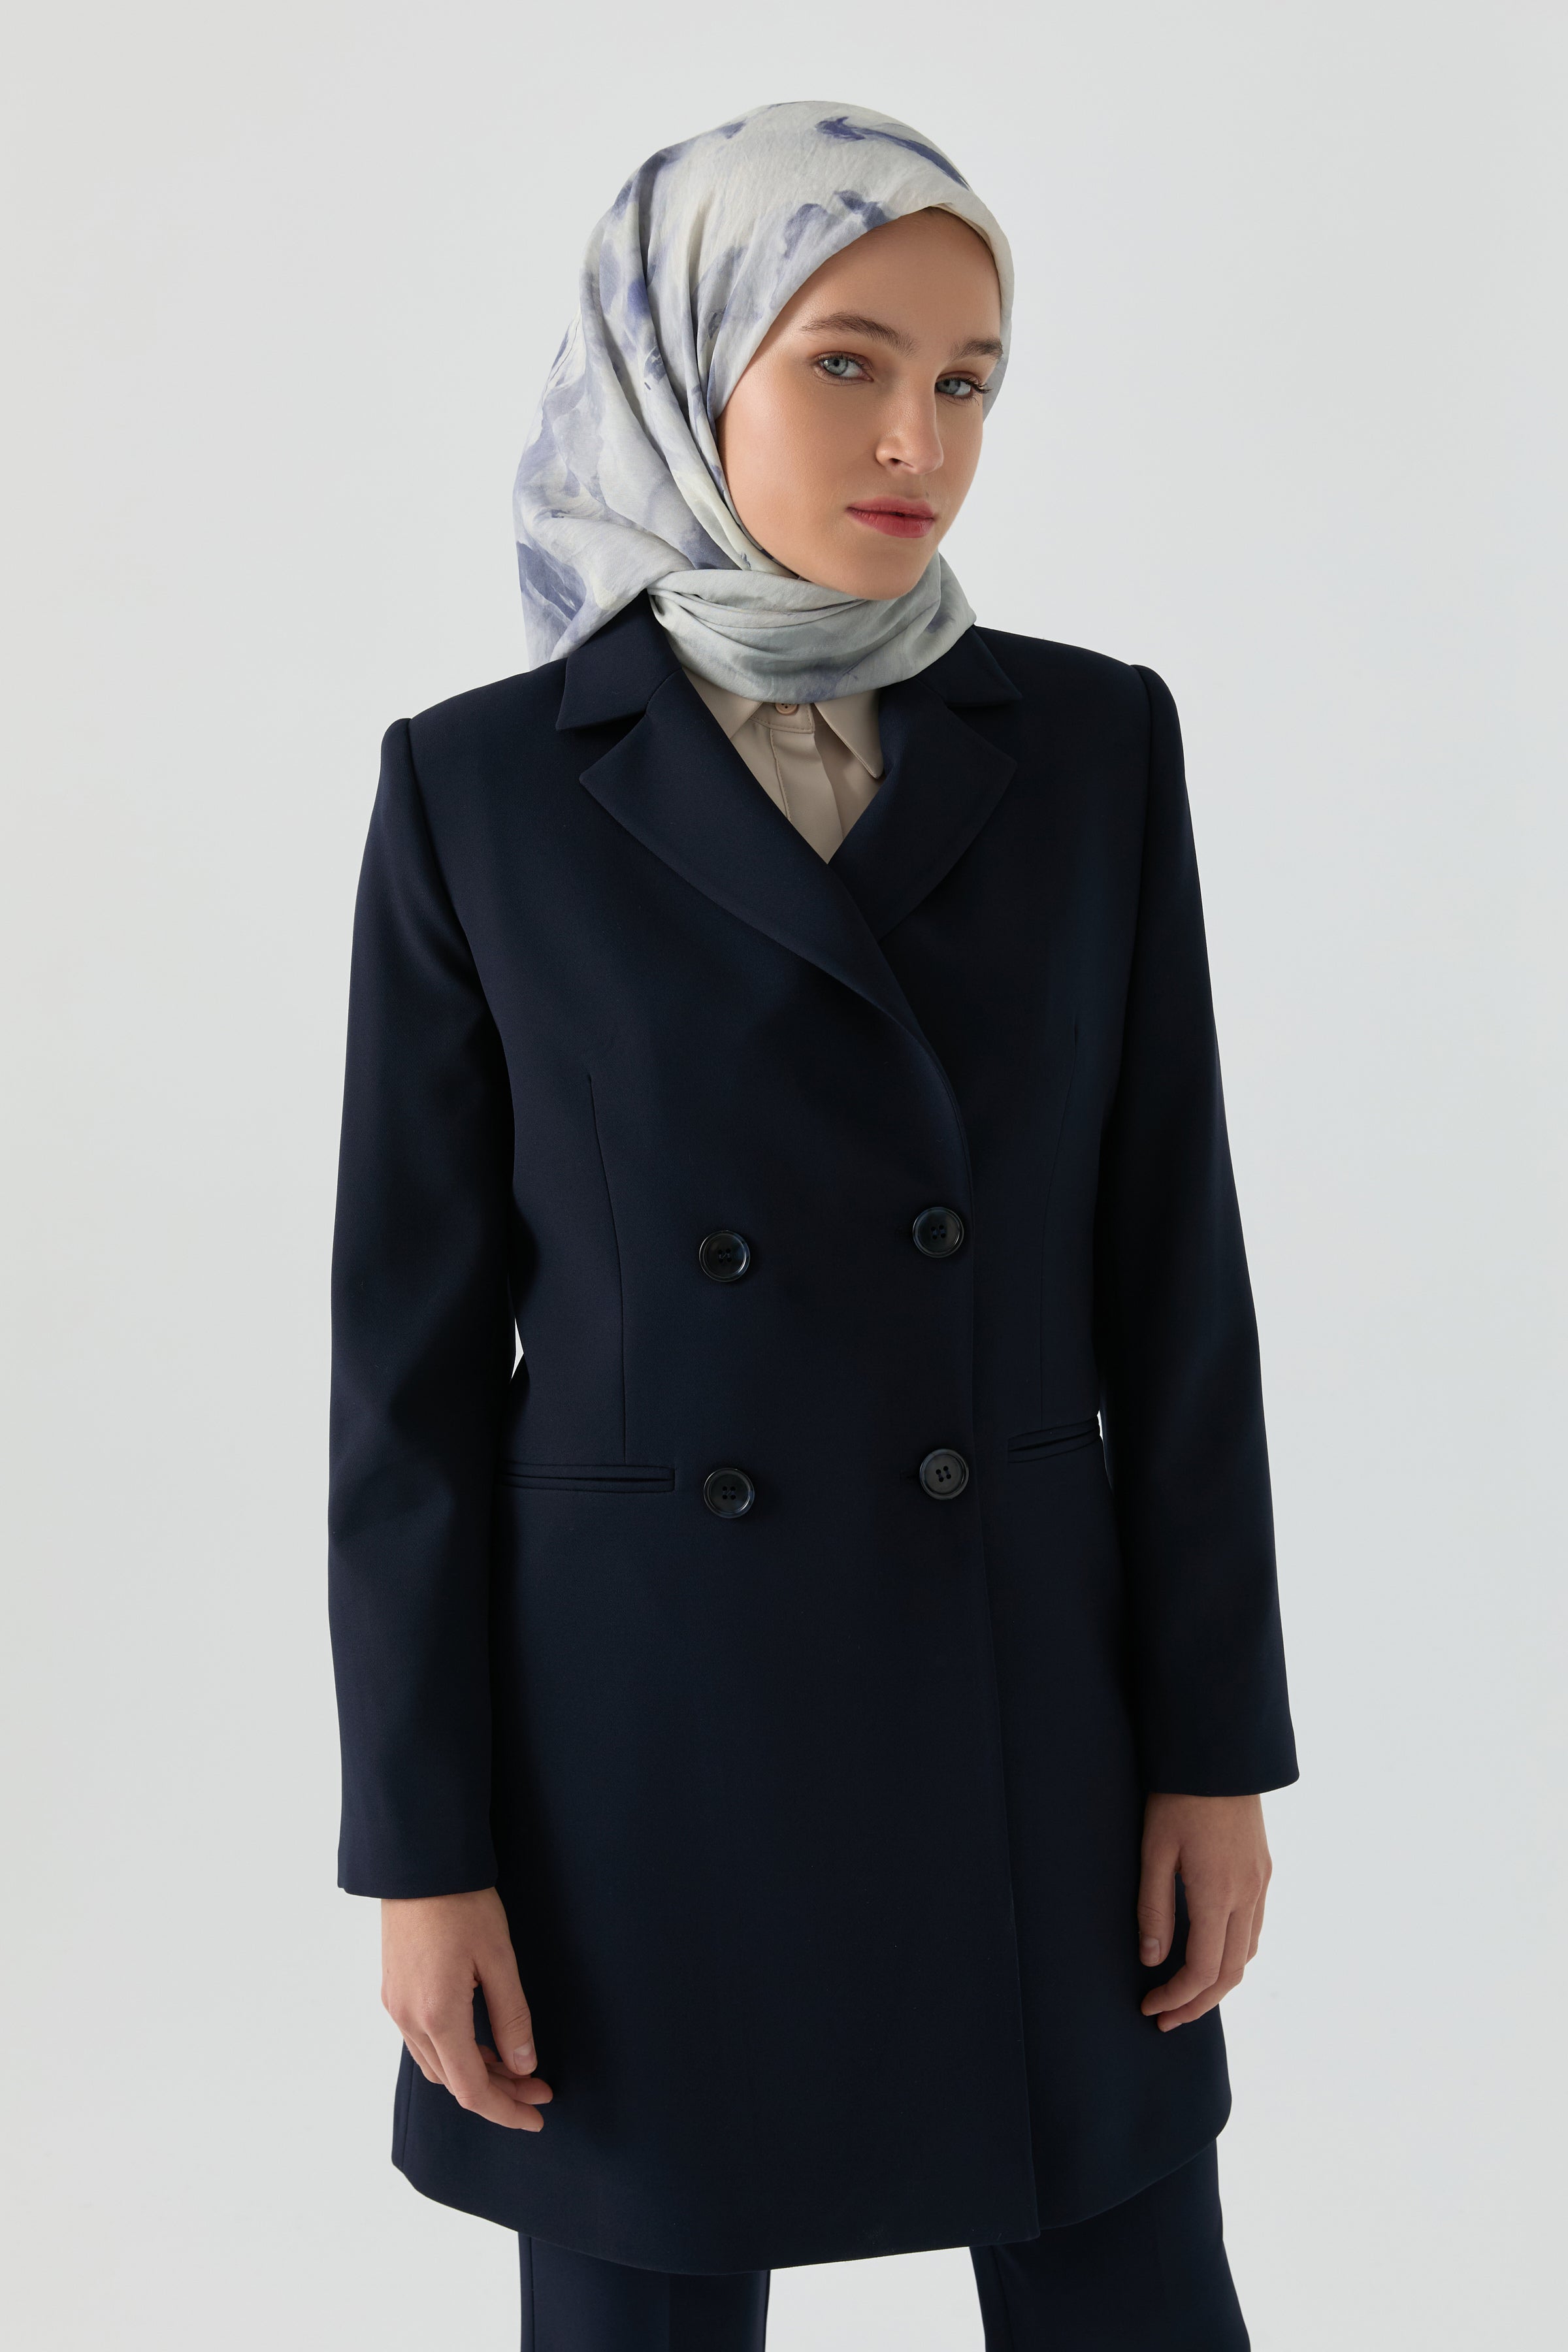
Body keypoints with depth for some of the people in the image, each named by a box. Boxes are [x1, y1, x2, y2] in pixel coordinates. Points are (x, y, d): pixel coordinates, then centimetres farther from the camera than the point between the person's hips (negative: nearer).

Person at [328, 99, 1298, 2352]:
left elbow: (1167, 1263, 1)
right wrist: (424, 1846, -5)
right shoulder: (480, 787, -6)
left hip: (1014, 1700, 2)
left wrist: (1215, 1742, 0)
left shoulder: (1091, 747, 0)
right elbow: (415, 1338, -4)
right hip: (646, 1719, -1)